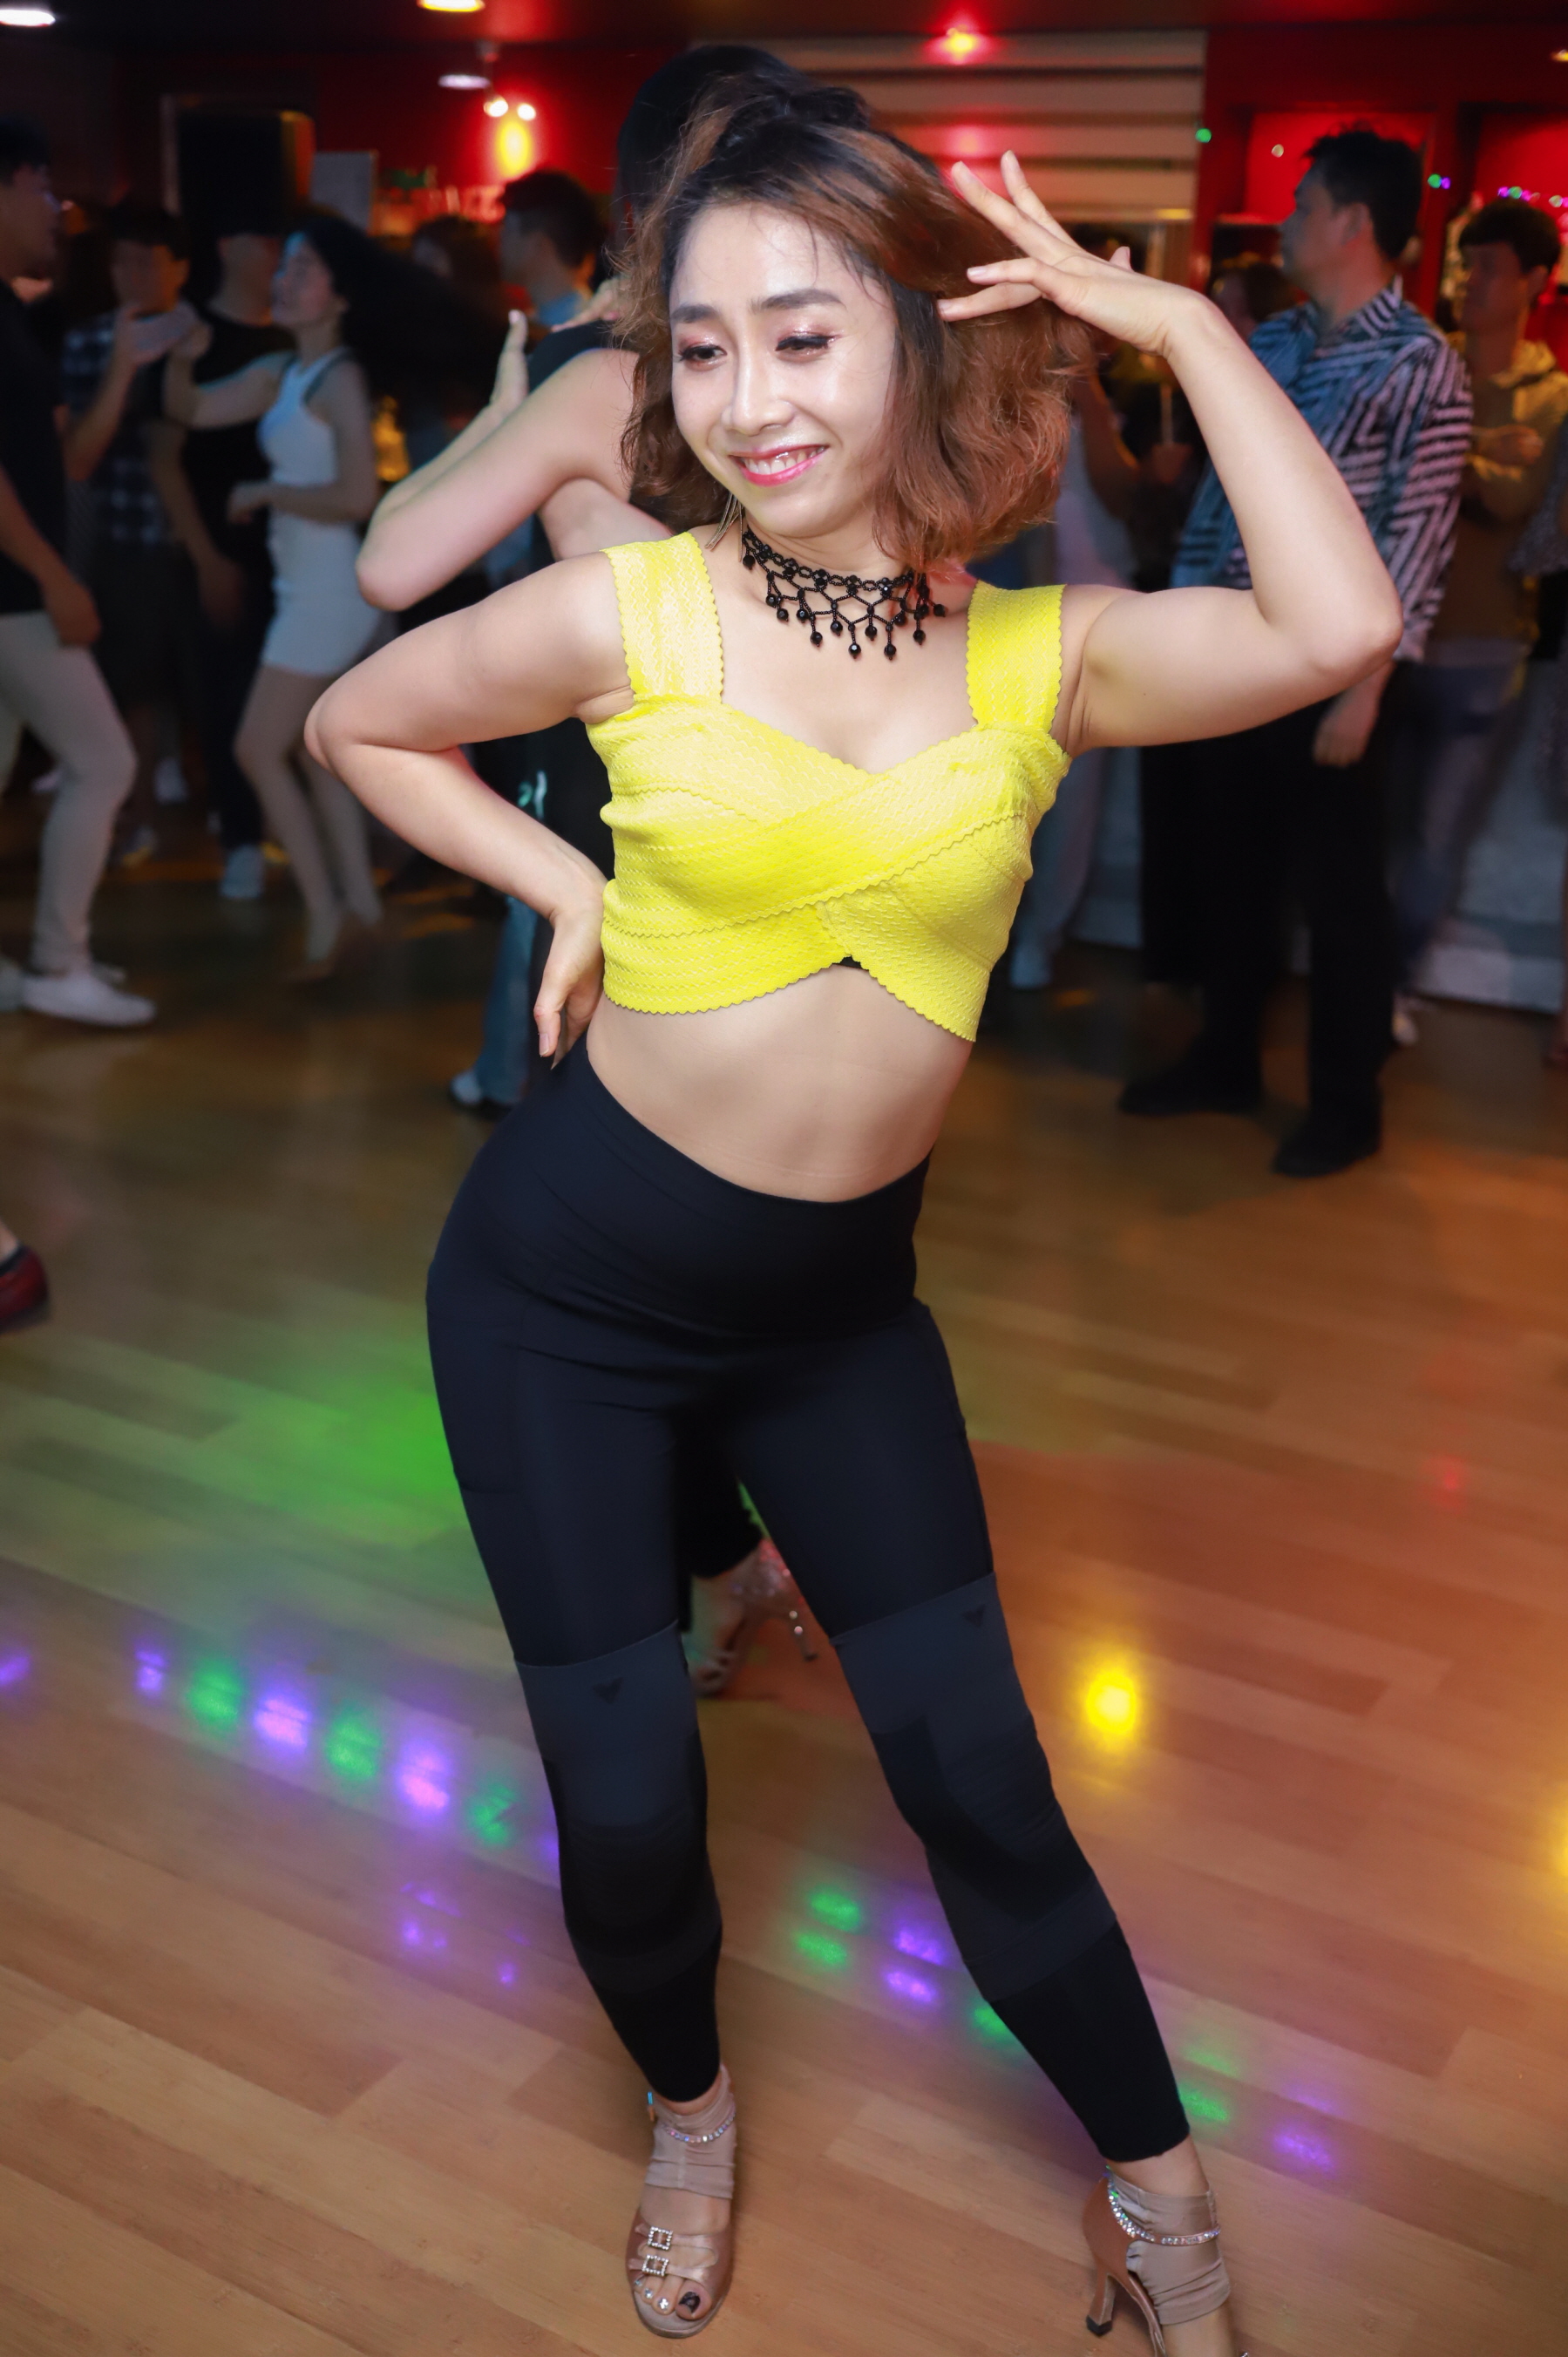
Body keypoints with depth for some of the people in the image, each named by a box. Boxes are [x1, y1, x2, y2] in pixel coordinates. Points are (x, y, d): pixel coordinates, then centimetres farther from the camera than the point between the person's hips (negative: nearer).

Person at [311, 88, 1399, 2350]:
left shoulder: (1047, 655, -7)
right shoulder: (630, 612, -11)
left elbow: (1336, 632, -26)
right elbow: (357, 723, 6)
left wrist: (1181, 322, -17)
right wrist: (564, 883, -5)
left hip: (840, 1298, 1)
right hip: (570, 1274, -1)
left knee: (977, 1767, 7)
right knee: (625, 1799, 7)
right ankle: (689, 2111, 40)